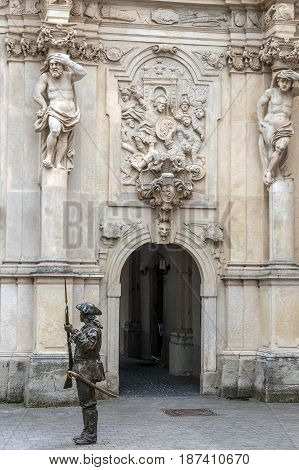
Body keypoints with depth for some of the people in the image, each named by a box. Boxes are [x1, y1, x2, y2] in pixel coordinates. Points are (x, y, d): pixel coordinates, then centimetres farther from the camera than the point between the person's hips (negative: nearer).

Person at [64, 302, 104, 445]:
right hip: (82, 371, 10)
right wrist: (72, 333, 35)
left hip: (88, 371, -10)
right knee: (85, 402, 13)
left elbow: (87, 344, -31)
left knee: (88, 403, -7)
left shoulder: (93, 329, -14)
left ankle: (91, 435, -4)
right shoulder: (87, 328, 17)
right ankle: (87, 432, 19)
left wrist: (74, 332, -29)